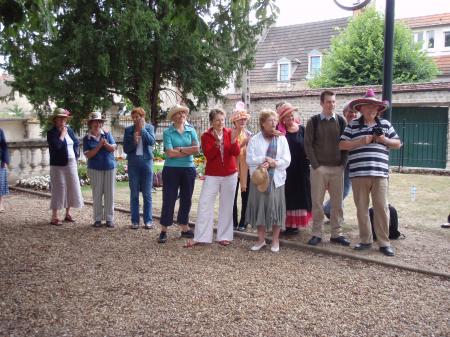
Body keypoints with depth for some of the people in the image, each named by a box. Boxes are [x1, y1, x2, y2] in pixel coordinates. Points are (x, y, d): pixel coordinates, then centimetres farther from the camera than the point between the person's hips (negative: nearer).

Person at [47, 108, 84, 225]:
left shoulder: (69, 130, 10)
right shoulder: (51, 133, -8)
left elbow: (76, 143, 17)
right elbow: (56, 145, -23)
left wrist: (76, 155, 4)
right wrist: (62, 134, -14)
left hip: (71, 164, 6)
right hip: (58, 165, -6)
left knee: (72, 188, 9)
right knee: (58, 190, -4)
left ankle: (68, 213, 24)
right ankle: (54, 217, 5)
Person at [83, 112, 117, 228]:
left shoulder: (107, 134, 4)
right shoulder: (87, 139, 0)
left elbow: (113, 148, 0)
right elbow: (88, 155, -7)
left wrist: (106, 144, -20)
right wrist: (99, 145, -16)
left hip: (110, 167, 1)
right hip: (95, 169, -1)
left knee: (109, 194, 2)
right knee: (97, 194, 2)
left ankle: (109, 219, 10)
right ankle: (98, 219, 12)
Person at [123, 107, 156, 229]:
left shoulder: (149, 127, 3)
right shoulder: (128, 130, 4)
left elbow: (152, 142, -14)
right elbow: (126, 149, 1)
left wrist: (142, 128, -11)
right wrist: (134, 141, -15)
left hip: (146, 161, -1)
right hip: (133, 163, 1)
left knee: (147, 193, 3)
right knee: (134, 194, 5)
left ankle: (148, 220, 9)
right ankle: (134, 220, 12)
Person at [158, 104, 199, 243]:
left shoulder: (191, 130, 6)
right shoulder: (168, 132, -4)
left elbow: (196, 148, -7)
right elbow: (170, 153, -15)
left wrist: (179, 149, -12)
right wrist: (188, 151, -10)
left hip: (188, 169, 4)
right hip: (171, 169, -4)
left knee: (186, 199, 11)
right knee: (169, 199, 0)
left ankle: (184, 228, 22)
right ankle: (163, 231, 7)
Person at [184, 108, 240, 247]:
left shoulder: (230, 133, -1)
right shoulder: (206, 135, -3)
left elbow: (236, 153, -10)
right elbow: (208, 155, -14)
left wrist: (233, 140, -25)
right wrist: (217, 142, -27)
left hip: (230, 175, 1)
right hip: (212, 175, -1)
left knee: (226, 205, 7)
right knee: (204, 204, -4)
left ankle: (224, 236, 16)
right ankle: (199, 237, 3)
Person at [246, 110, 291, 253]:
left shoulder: (281, 139, 5)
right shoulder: (254, 139, 3)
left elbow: (286, 160, -1)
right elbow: (250, 159, -6)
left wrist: (274, 163, -15)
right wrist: (265, 159, -16)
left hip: (276, 178, 0)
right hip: (259, 178, 0)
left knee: (275, 208, 2)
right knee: (259, 207, 4)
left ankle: (275, 240, 14)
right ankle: (261, 239, 17)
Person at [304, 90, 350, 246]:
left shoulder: (341, 121, 8)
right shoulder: (313, 121, 1)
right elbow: (308, 144, -2)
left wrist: (343, 164, -2)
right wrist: (315, 165, -8)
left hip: (337, 168, 2)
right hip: (319, 168, -2)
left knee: (337, 202, 6)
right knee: (317, 202, 1)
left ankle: (336, 234, 15)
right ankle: (317, 234, 10)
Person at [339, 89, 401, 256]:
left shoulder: (385, 124, 11)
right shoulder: (353, 125, 6)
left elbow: (398, 143, 16)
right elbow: (342, 145, -1)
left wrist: (385, 140, -4)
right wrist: (361, 141, -11)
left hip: (380, 173, 1)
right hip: (358, 174, 0)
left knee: (381, 207, -1)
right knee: (361, 208, 7)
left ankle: (384, 243, 9)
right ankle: (365, 240, 19)